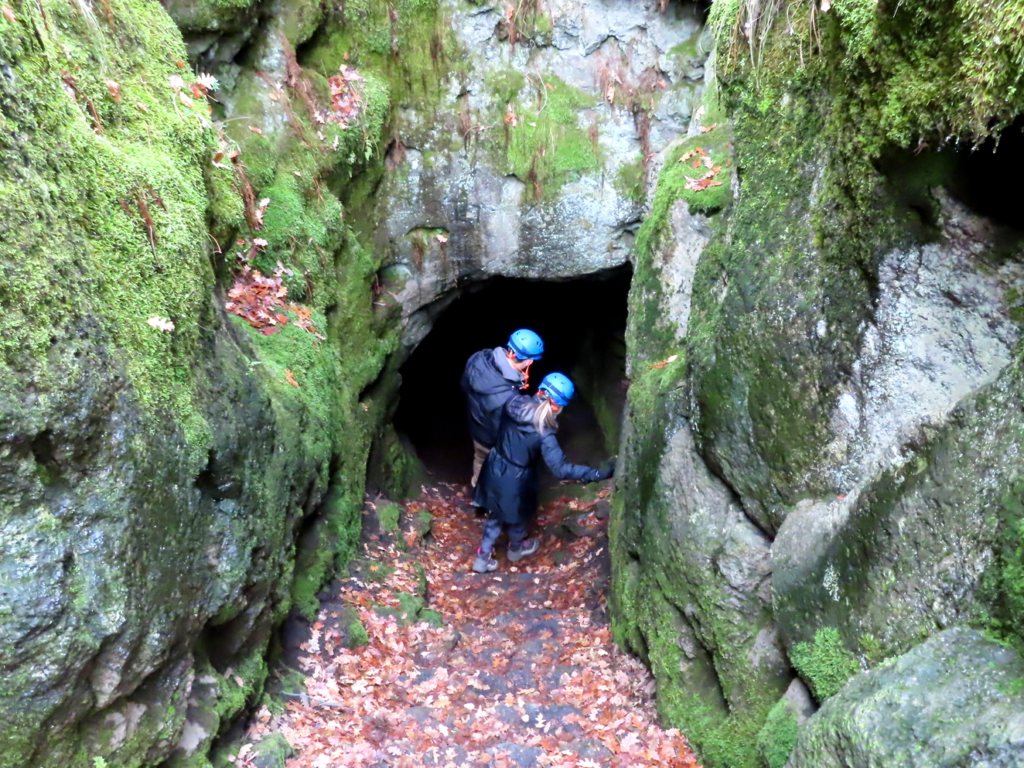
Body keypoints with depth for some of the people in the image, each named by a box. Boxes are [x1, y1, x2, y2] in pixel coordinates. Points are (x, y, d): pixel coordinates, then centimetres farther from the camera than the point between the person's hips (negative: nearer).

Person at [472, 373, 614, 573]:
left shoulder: (514, 404, -17)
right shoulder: (543, 434, -34)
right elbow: (561, 469, -34)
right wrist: (601, 474, -35)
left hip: (495, 470, 5)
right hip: (515, 480, -5)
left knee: (496, 514, 29)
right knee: (518, 516, 28)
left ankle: (483, 557, 44)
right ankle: (516, 549, 57)